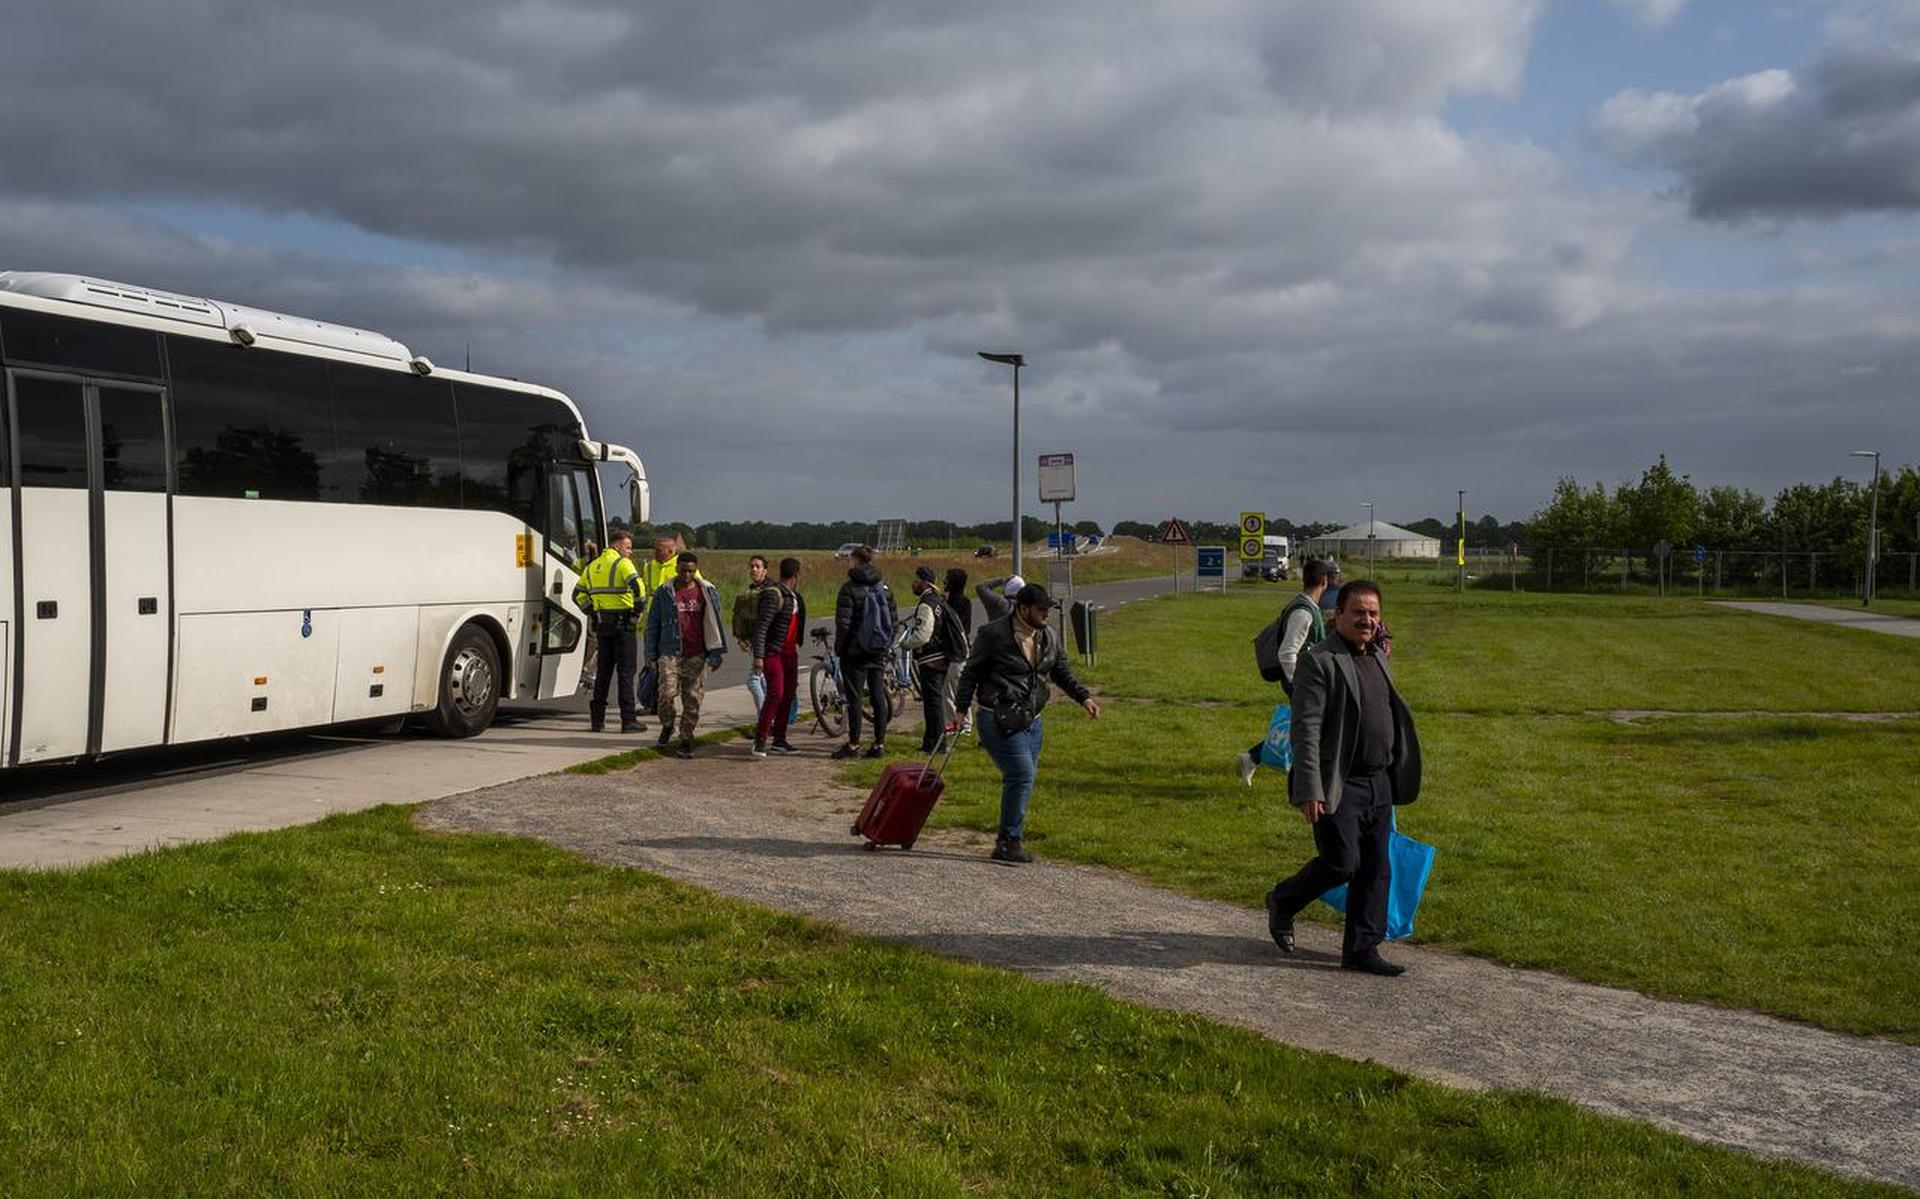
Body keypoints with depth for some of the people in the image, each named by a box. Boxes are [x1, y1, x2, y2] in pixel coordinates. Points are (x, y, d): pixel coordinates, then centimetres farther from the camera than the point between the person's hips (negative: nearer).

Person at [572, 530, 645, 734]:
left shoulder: (592, 566, 15)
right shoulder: (622, 563, -8)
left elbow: (578, 594, 18)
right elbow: (636, 584, -25)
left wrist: (593, 611, 15)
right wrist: (639, 606, -13)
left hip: (602, 624, 7)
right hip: (623, 622, -6)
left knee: (603, 672, 13)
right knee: (626, 672, -2)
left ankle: (597, 719, 13)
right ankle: (628, 720, -3)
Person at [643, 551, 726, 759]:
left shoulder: (708, 592, 6)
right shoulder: (664, 593, 4)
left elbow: (715, 624, 8)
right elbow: (652, 624, 9)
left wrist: (716, 654, 2)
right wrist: (650, 654, 5)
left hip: (697, 655, 1)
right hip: (670, 652, -1)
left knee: (692, 698, 1)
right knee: (667, 693, -11)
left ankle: (686, 740, 12)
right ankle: (667, 726, 18)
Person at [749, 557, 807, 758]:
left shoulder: (795, 597, 14)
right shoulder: (773, 595, -14)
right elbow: (761, 626, -21)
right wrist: (758, 656, -26)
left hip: (790, 652, 9)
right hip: (773, 652, -9)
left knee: (788, 695, 9)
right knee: (775, 694, -17)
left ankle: (779, 740, 18)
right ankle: (760, 741, -15)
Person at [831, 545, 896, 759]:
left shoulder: (849, 588, -11)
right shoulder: (883, 586, 6)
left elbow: (843, 622, -15)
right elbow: (895, 618, 8)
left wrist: (838, 646, -2)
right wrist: (888, 645, 15)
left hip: (855, 651, -5)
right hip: (879, 652, 5)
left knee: (854, 697, 0)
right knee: (878, 696, 8)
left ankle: (853, 744, 4)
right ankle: (879, 743, 11)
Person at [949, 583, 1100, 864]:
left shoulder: (1049, 637, 10)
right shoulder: (993, 634, -9)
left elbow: (1062, 673, 21)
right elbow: (970, 674, -2)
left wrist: (1084, 696, 8)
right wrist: (960, 711, -6)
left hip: (1031, 720, 7)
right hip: (999, 719, -7)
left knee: (1022, 779, 8)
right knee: (1022, 774, -17)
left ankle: (1008, 841, 19)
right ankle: (1010, 841, -8)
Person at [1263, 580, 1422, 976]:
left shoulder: (1377, 658, 14)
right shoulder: (1318, 661, -12)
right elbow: (1305, 729, -18)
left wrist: (1393, 778, 21)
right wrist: (1309, 790, -23)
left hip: (1380, 783, 8)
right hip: (1338, 785, -8)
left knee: (1375, 869, 9)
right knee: (1341, 863, -8)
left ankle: (1362, 949, 18)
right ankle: (1282, 902, 18)